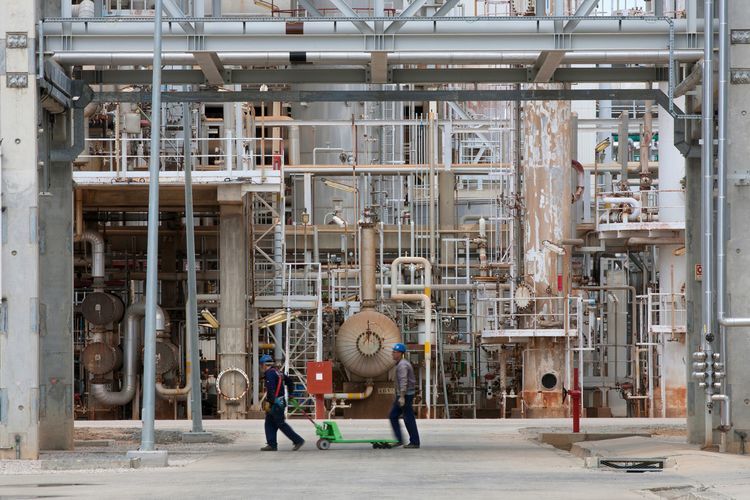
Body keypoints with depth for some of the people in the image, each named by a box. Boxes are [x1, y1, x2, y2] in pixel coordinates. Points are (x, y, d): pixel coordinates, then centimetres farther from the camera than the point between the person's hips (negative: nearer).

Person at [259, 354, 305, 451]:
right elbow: (288, 381, 30)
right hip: (280, 402, 10)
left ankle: (298, 440, -6)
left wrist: (268, 402, -25)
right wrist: (290, 394, 37)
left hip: (275, 403, -10)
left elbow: (270, 389, -25)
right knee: (269, 423, 10)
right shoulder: (277, 372, 17)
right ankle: (272, 445, 8)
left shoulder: (270, 373, -13)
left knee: (281, 424, -7)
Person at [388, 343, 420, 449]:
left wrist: (402, 397, -30)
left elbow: (403, 382, -25)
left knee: (409, 419, -5)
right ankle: (399, 440, 8)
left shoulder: (402, 365, -16)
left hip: (405, 394, -10)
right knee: (393, 416, 9)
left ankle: (415, 442, -1)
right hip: (401, 395, 10)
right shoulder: (402, 364, 17)